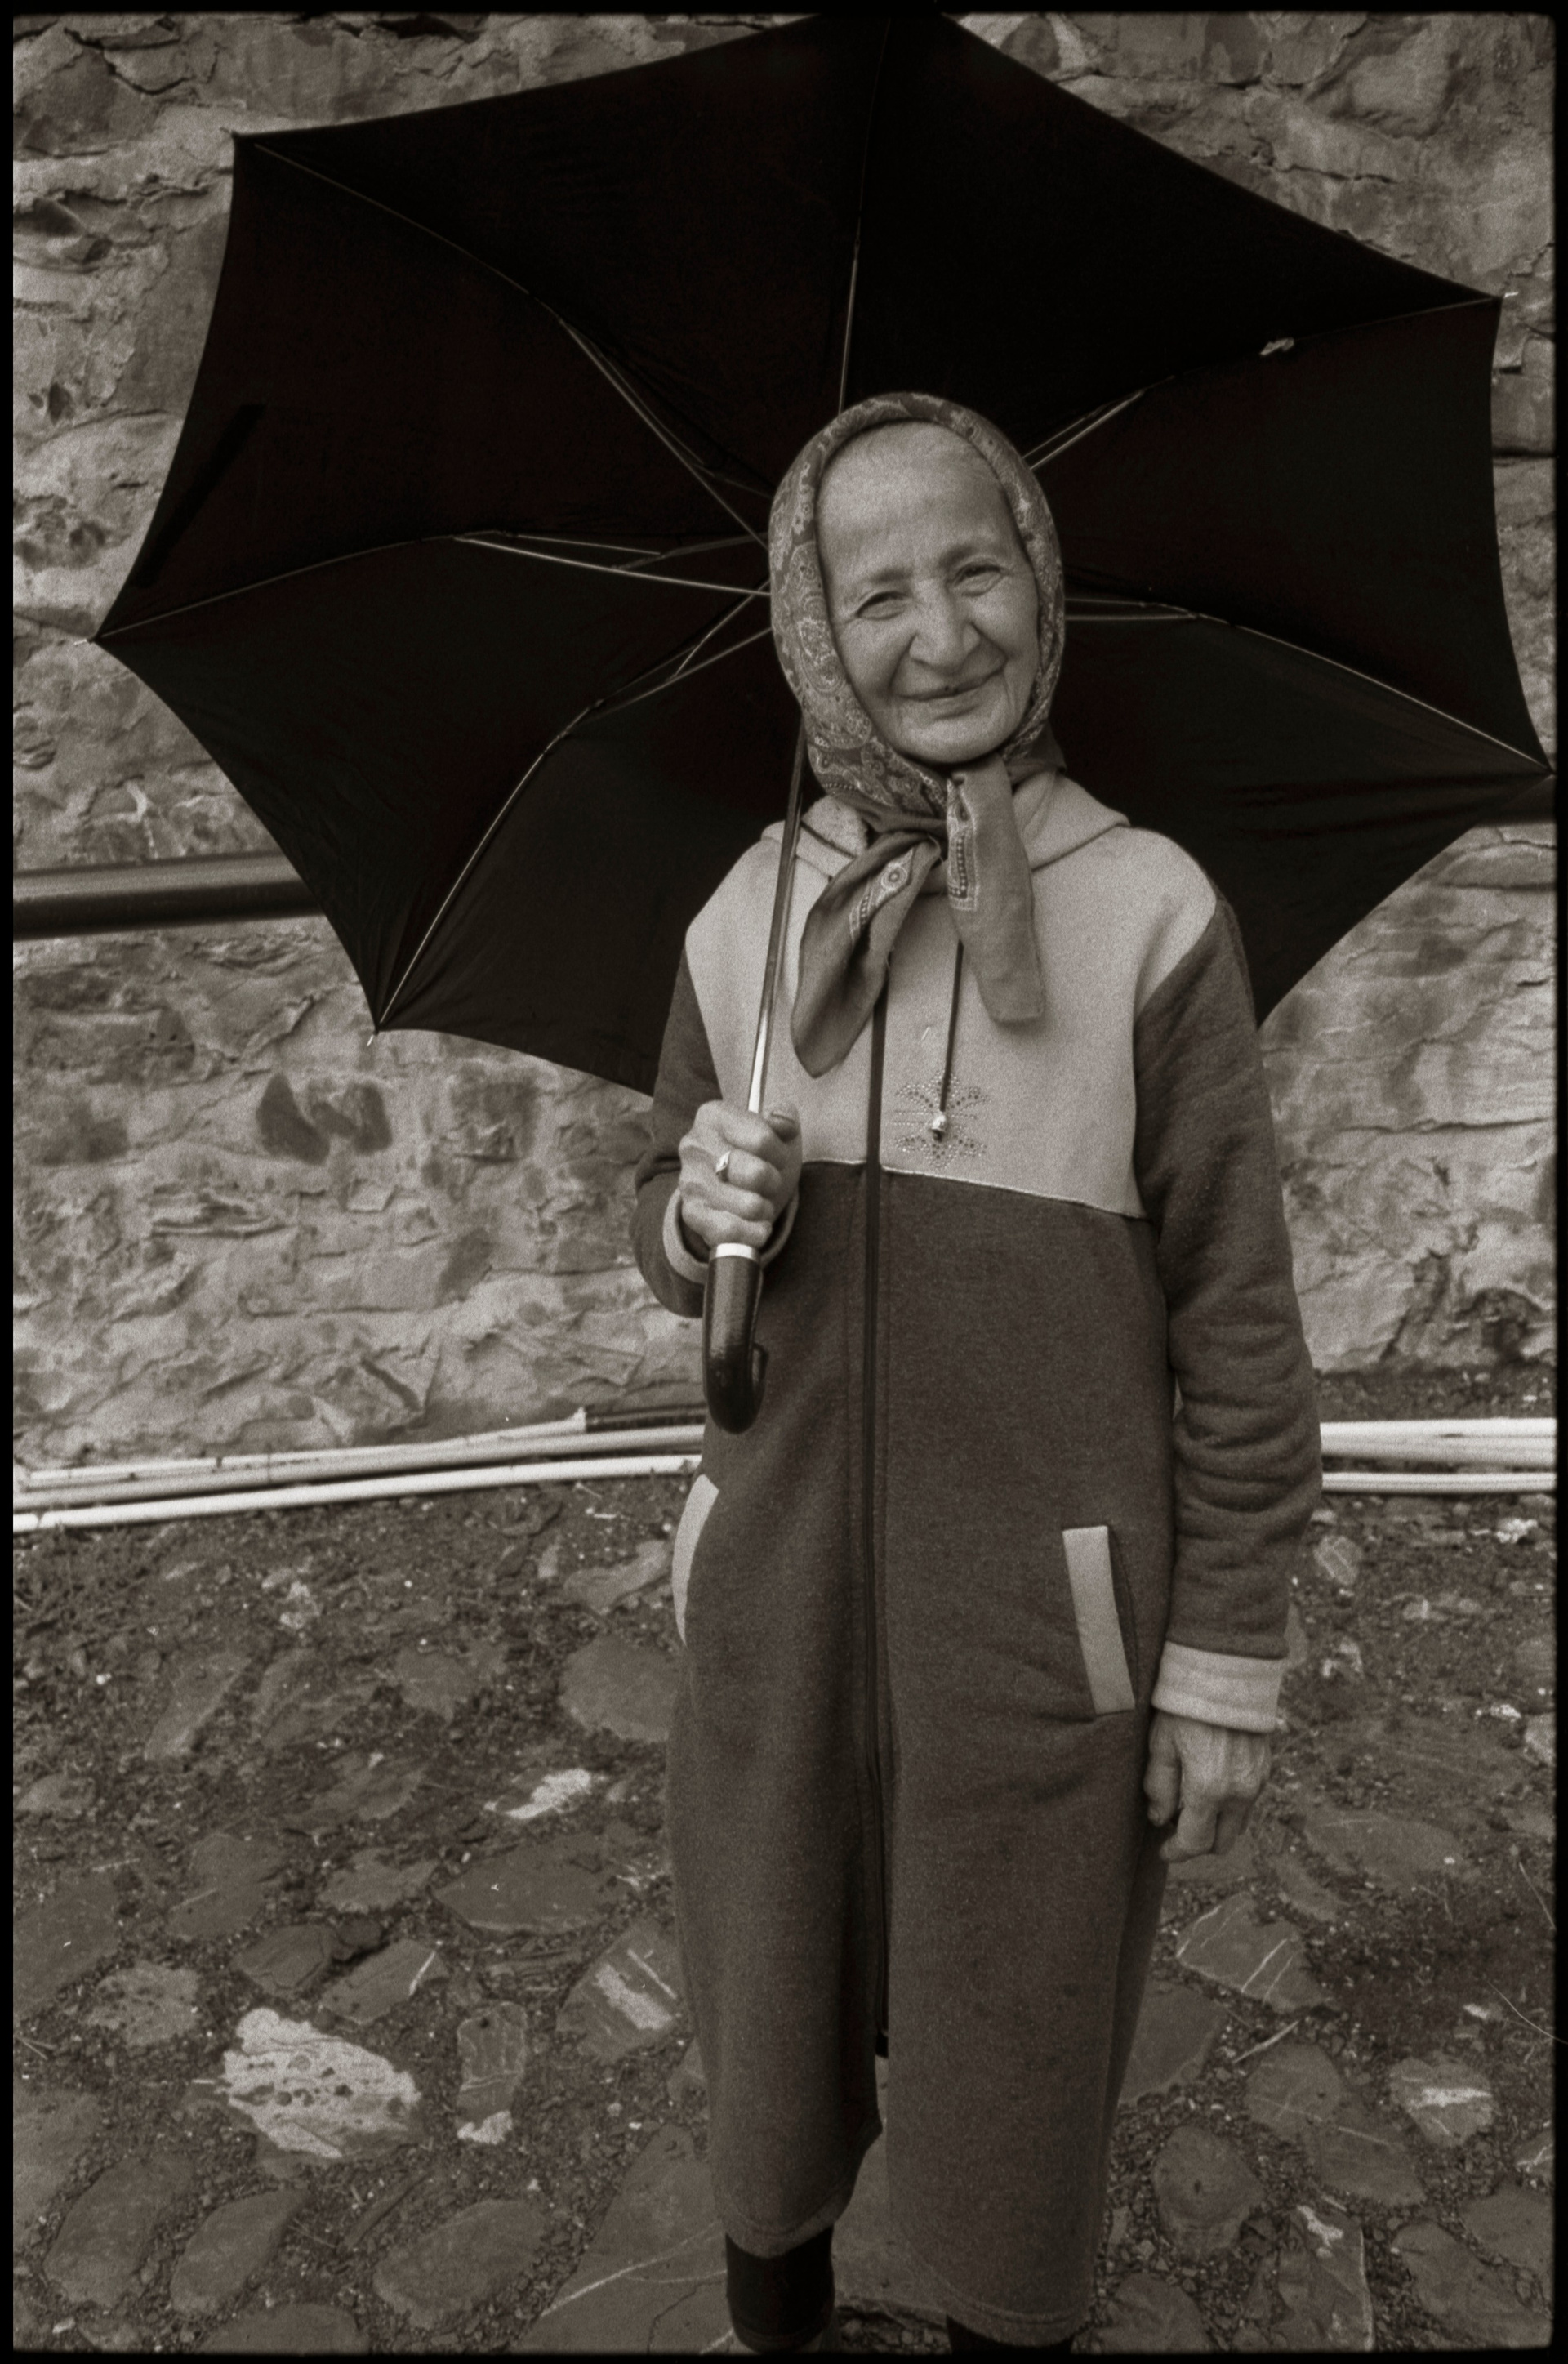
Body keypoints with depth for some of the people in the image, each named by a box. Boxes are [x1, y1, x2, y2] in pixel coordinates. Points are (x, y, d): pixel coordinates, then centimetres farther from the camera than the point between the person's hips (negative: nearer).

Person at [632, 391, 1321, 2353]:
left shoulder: (1151, 915, -11)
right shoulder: (744, 918, -1)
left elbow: (1235, 1322, -7)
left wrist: (1224, 1662, -4)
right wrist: (700, 1216, -13)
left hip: (1040, 1620, -3)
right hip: (778, 1595, 3)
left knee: (1014, 2060, 15)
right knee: (769, 2018, 21)